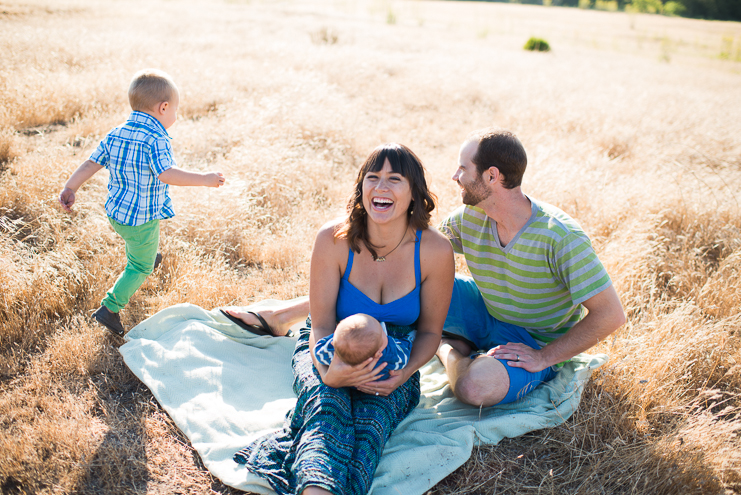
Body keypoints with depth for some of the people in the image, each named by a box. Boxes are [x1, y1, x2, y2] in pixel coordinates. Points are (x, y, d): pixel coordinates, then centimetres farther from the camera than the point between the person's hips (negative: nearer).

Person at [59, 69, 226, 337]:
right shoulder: (156, 140, -24)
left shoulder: (115, 134, 0)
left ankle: (148, 258, 66)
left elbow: (91, 163, 1)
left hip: (116, 212, 8)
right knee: (140, 267, 9)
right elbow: (166, 174, -37)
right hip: (142, 219, -8)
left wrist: (70, 188, 6)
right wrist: (204, 179, -34)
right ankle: (110, 308, 6)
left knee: (138, 247, 38)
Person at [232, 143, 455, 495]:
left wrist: (403, 373, -22)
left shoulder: (435, 251, -14)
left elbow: (430, 331, -2)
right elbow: (322, 324, -11)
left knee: (372, 414, -33)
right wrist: (329, 372, -33)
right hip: (329, 349, 0)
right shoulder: (334, 240, -16)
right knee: (326, 404, -34)